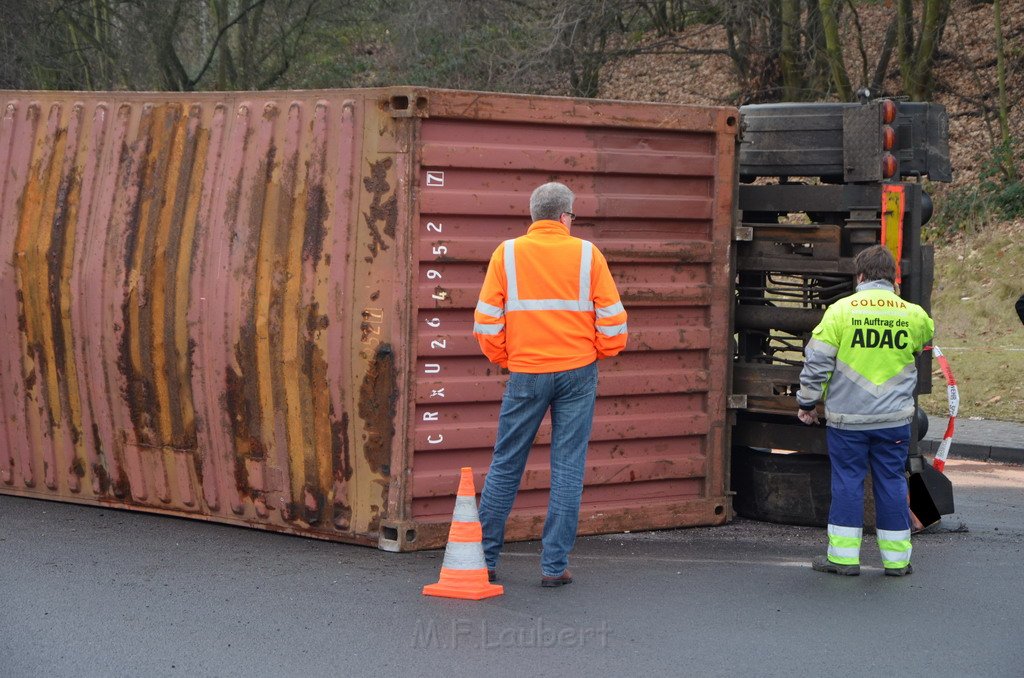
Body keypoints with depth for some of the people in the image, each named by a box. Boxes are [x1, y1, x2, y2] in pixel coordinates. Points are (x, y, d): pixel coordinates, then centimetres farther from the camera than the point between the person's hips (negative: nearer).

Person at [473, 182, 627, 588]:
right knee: (568, 466, 4)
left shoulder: (506, 254, 1)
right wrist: (602, 352, 15)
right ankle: (555, 565, 3)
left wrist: (501, 358, 13)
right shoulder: (586, 254, 0)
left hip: (526, 372, 1)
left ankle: (483, 558, 13)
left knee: (506, 465, 10)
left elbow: (487, 319, -1)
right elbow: (612, 318, -1)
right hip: (577, 371, 0)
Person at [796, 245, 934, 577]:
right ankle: (897, 558, 13)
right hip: (894, 418, 2)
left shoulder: (841, 310, -7)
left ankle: (843, 555, 8)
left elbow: (817, 362, -5)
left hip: (847, 416, -2)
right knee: (892, 482, 9)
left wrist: (807, 403, 7)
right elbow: (931, 336, 24)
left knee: (847, 482, 6)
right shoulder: (913, 315, 0)